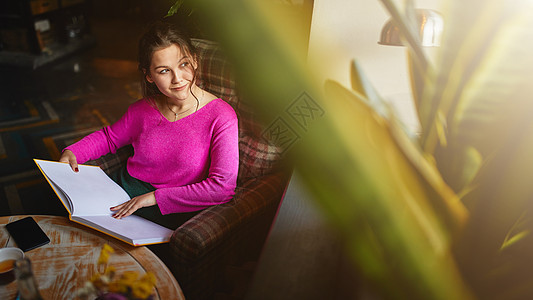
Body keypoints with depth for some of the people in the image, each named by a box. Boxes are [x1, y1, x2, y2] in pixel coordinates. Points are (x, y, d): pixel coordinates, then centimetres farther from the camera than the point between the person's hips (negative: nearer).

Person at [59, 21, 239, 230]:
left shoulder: (220, 116, -15)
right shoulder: (144, 109, 1)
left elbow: (223, 187, -21)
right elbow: (109, 137, 21)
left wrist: (155, 197, -21)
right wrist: (71, 153, 2)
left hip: (172, 212, -5)